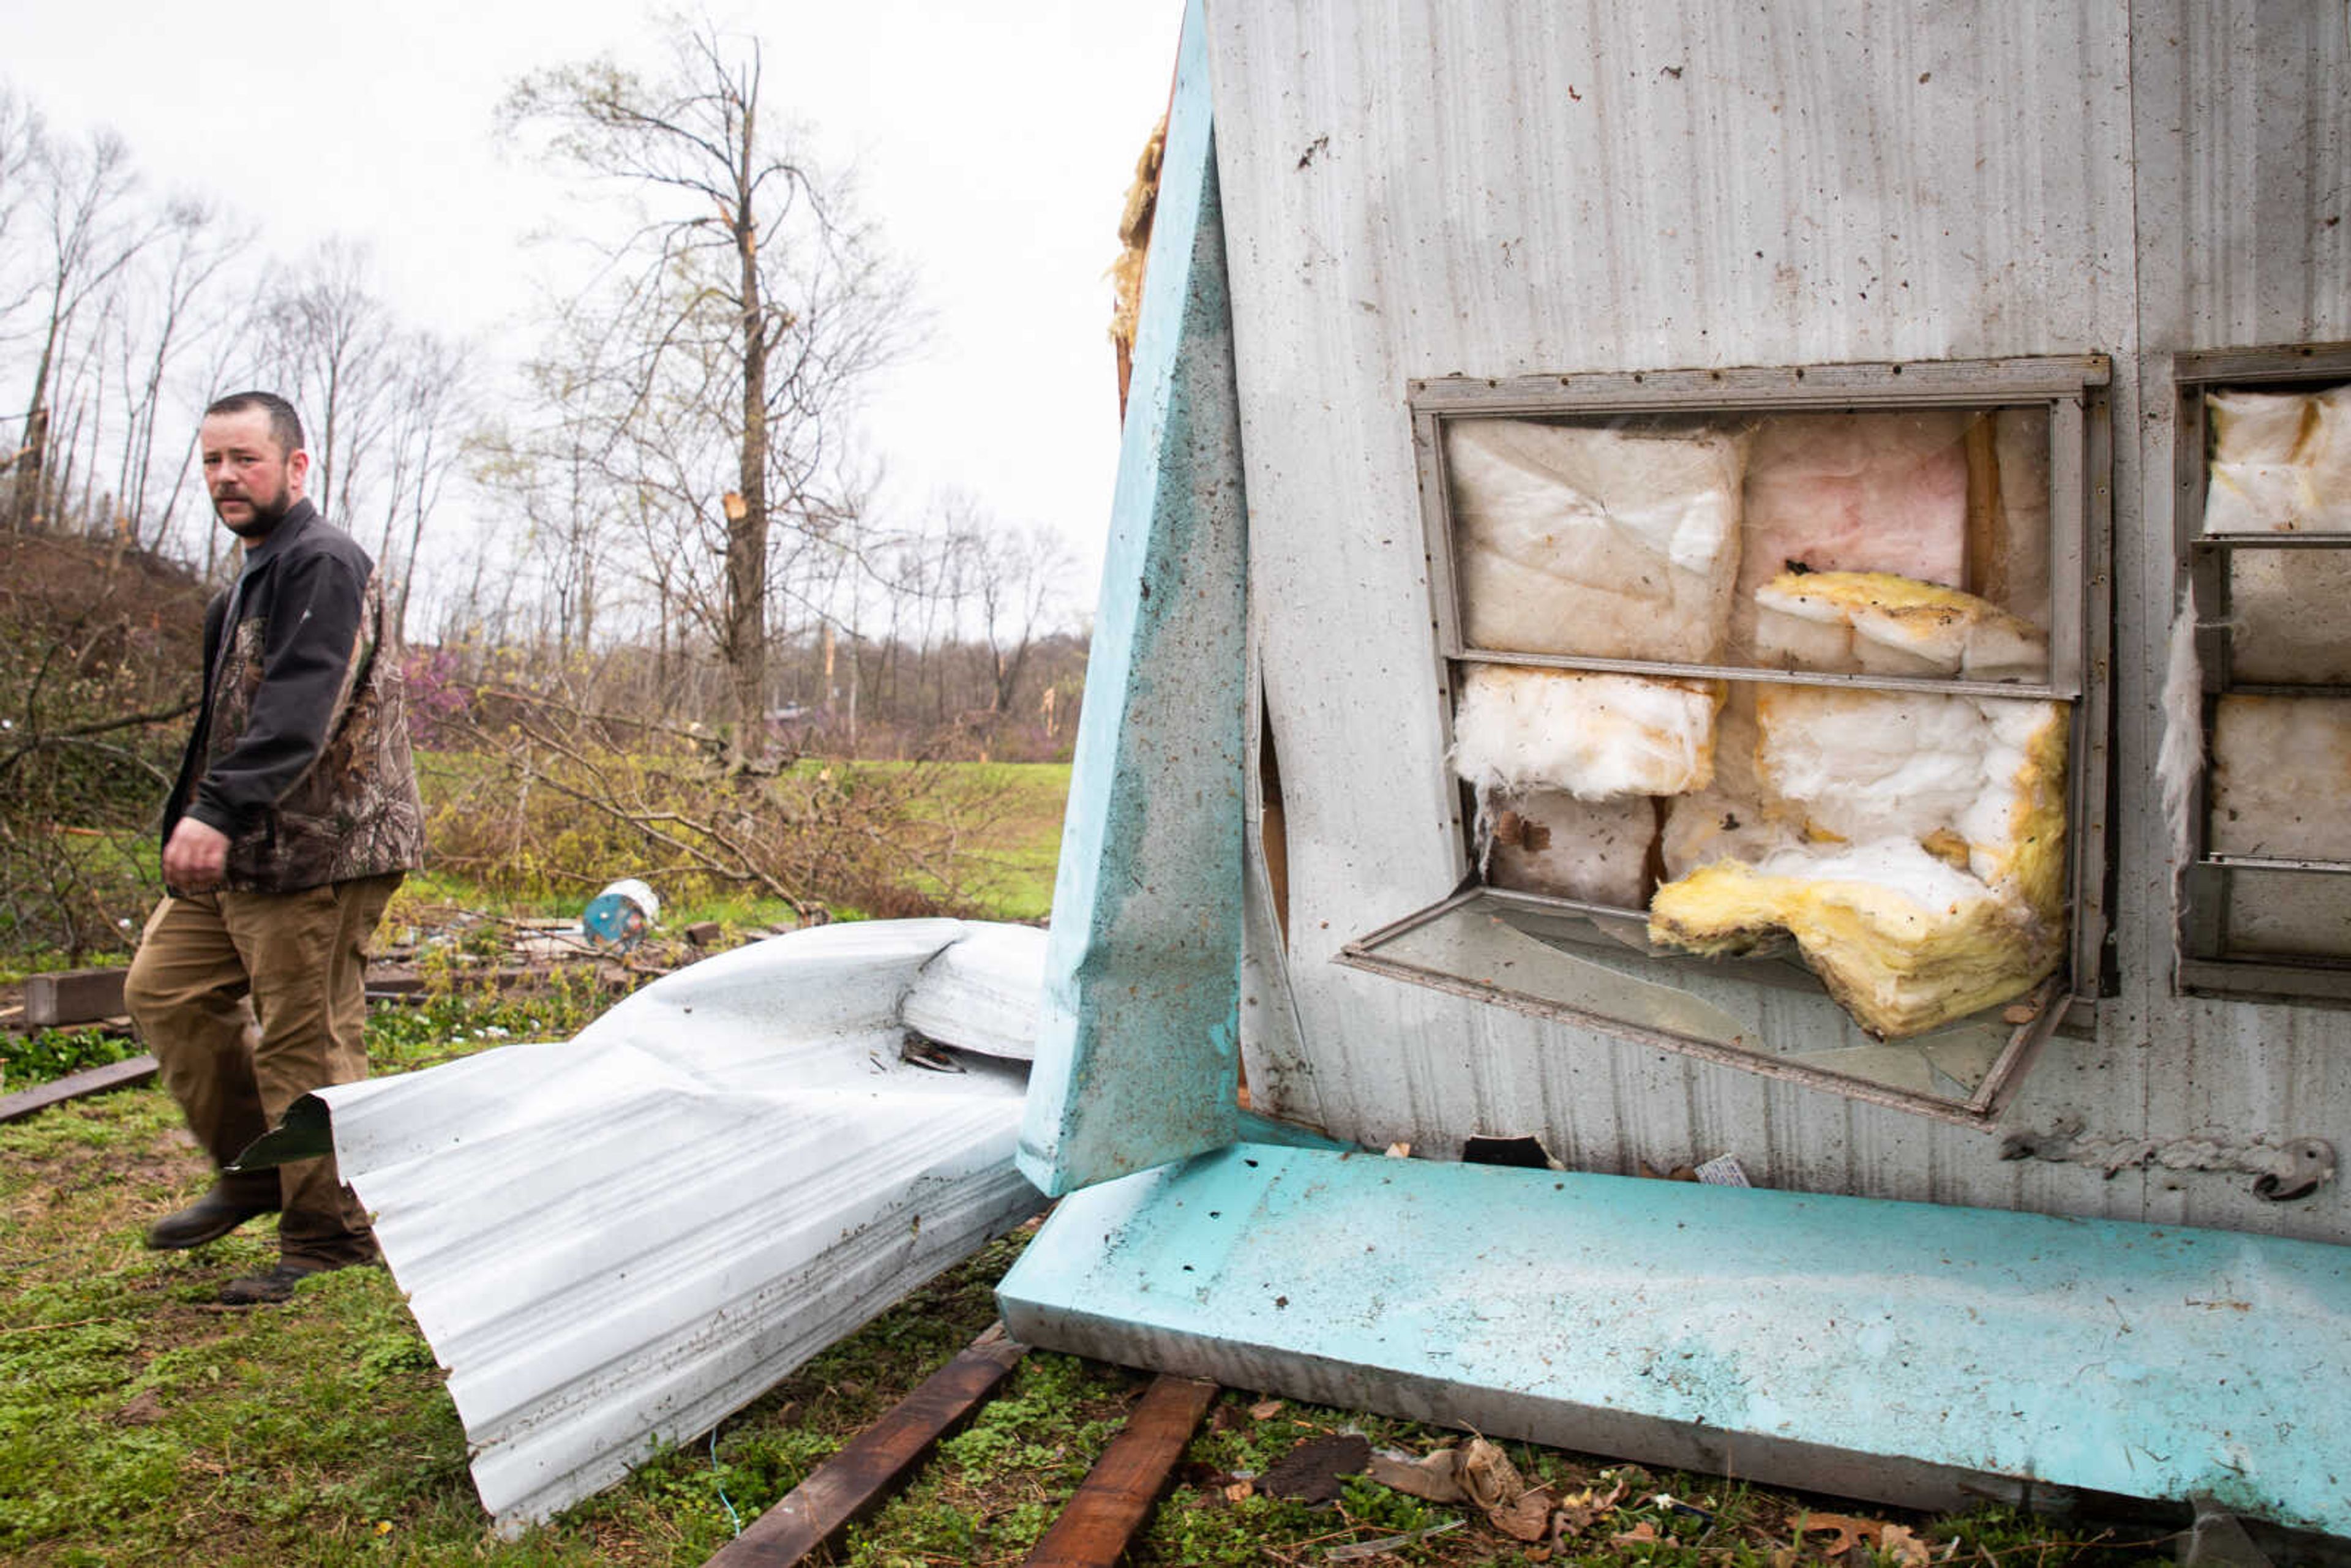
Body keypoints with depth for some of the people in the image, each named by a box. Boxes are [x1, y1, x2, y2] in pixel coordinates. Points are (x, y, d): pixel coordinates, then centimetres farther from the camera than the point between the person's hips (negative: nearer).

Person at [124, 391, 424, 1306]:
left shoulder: (322, 563, -11)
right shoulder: (252, 582, 22)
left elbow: (299, 707, -25)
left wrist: (218, 808, -34)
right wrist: (199, 819, 27)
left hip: (316, 852, -11)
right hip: (240, 853, 11)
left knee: (304, 1041, -7)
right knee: (164, 989, 16)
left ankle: (329, 1240, 5)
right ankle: (256, 1169, 29)